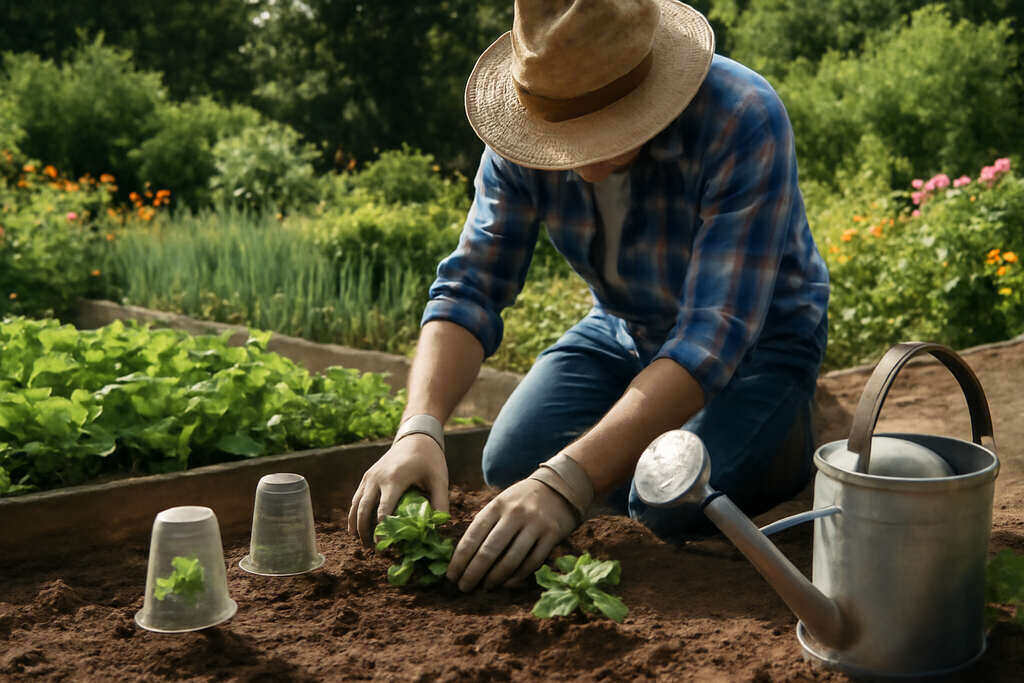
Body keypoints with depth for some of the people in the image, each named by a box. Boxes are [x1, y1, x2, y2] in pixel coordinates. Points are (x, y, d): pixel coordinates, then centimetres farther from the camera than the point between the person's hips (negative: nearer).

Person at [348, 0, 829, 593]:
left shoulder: (744, 121, -35)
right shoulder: (523, 132, -19)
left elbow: (714, 338, -40)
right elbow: (469, 289, -19)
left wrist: (567, 483, -50)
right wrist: (420, 429, -39)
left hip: (759, 338, -4)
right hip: (626, 328, 5)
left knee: (674, 503, -26)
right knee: (512, 461, -13)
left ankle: (788, 438, 6)